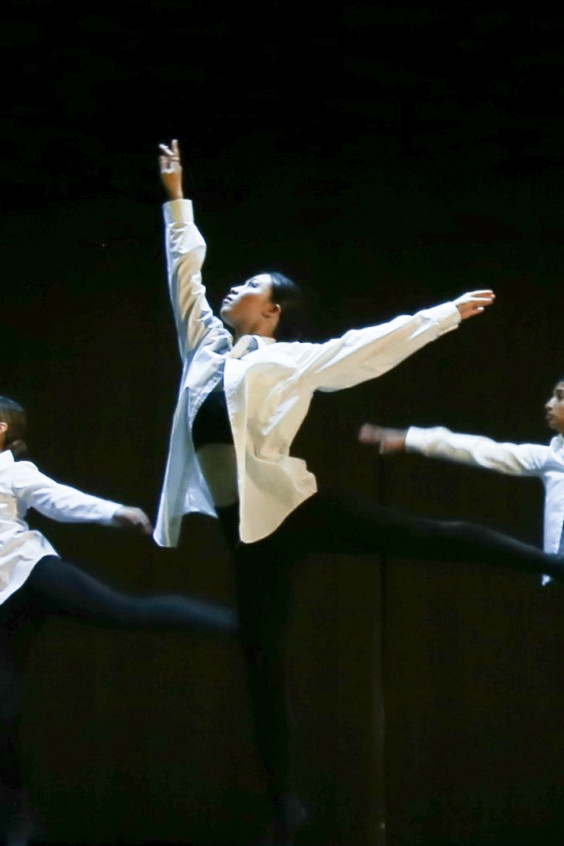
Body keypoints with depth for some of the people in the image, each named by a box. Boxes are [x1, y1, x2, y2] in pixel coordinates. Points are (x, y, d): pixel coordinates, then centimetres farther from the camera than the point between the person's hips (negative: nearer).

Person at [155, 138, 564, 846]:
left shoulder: (290, 360, -1)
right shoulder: (209, 345, 13)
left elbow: (376, 342, -2)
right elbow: (185, 270, 20)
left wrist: (449, 312, -3)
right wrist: (176, 199, 20)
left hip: (290, 509, -5)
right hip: (248, 530, 5)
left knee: (424, 537, -11)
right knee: (260, 657, 6)